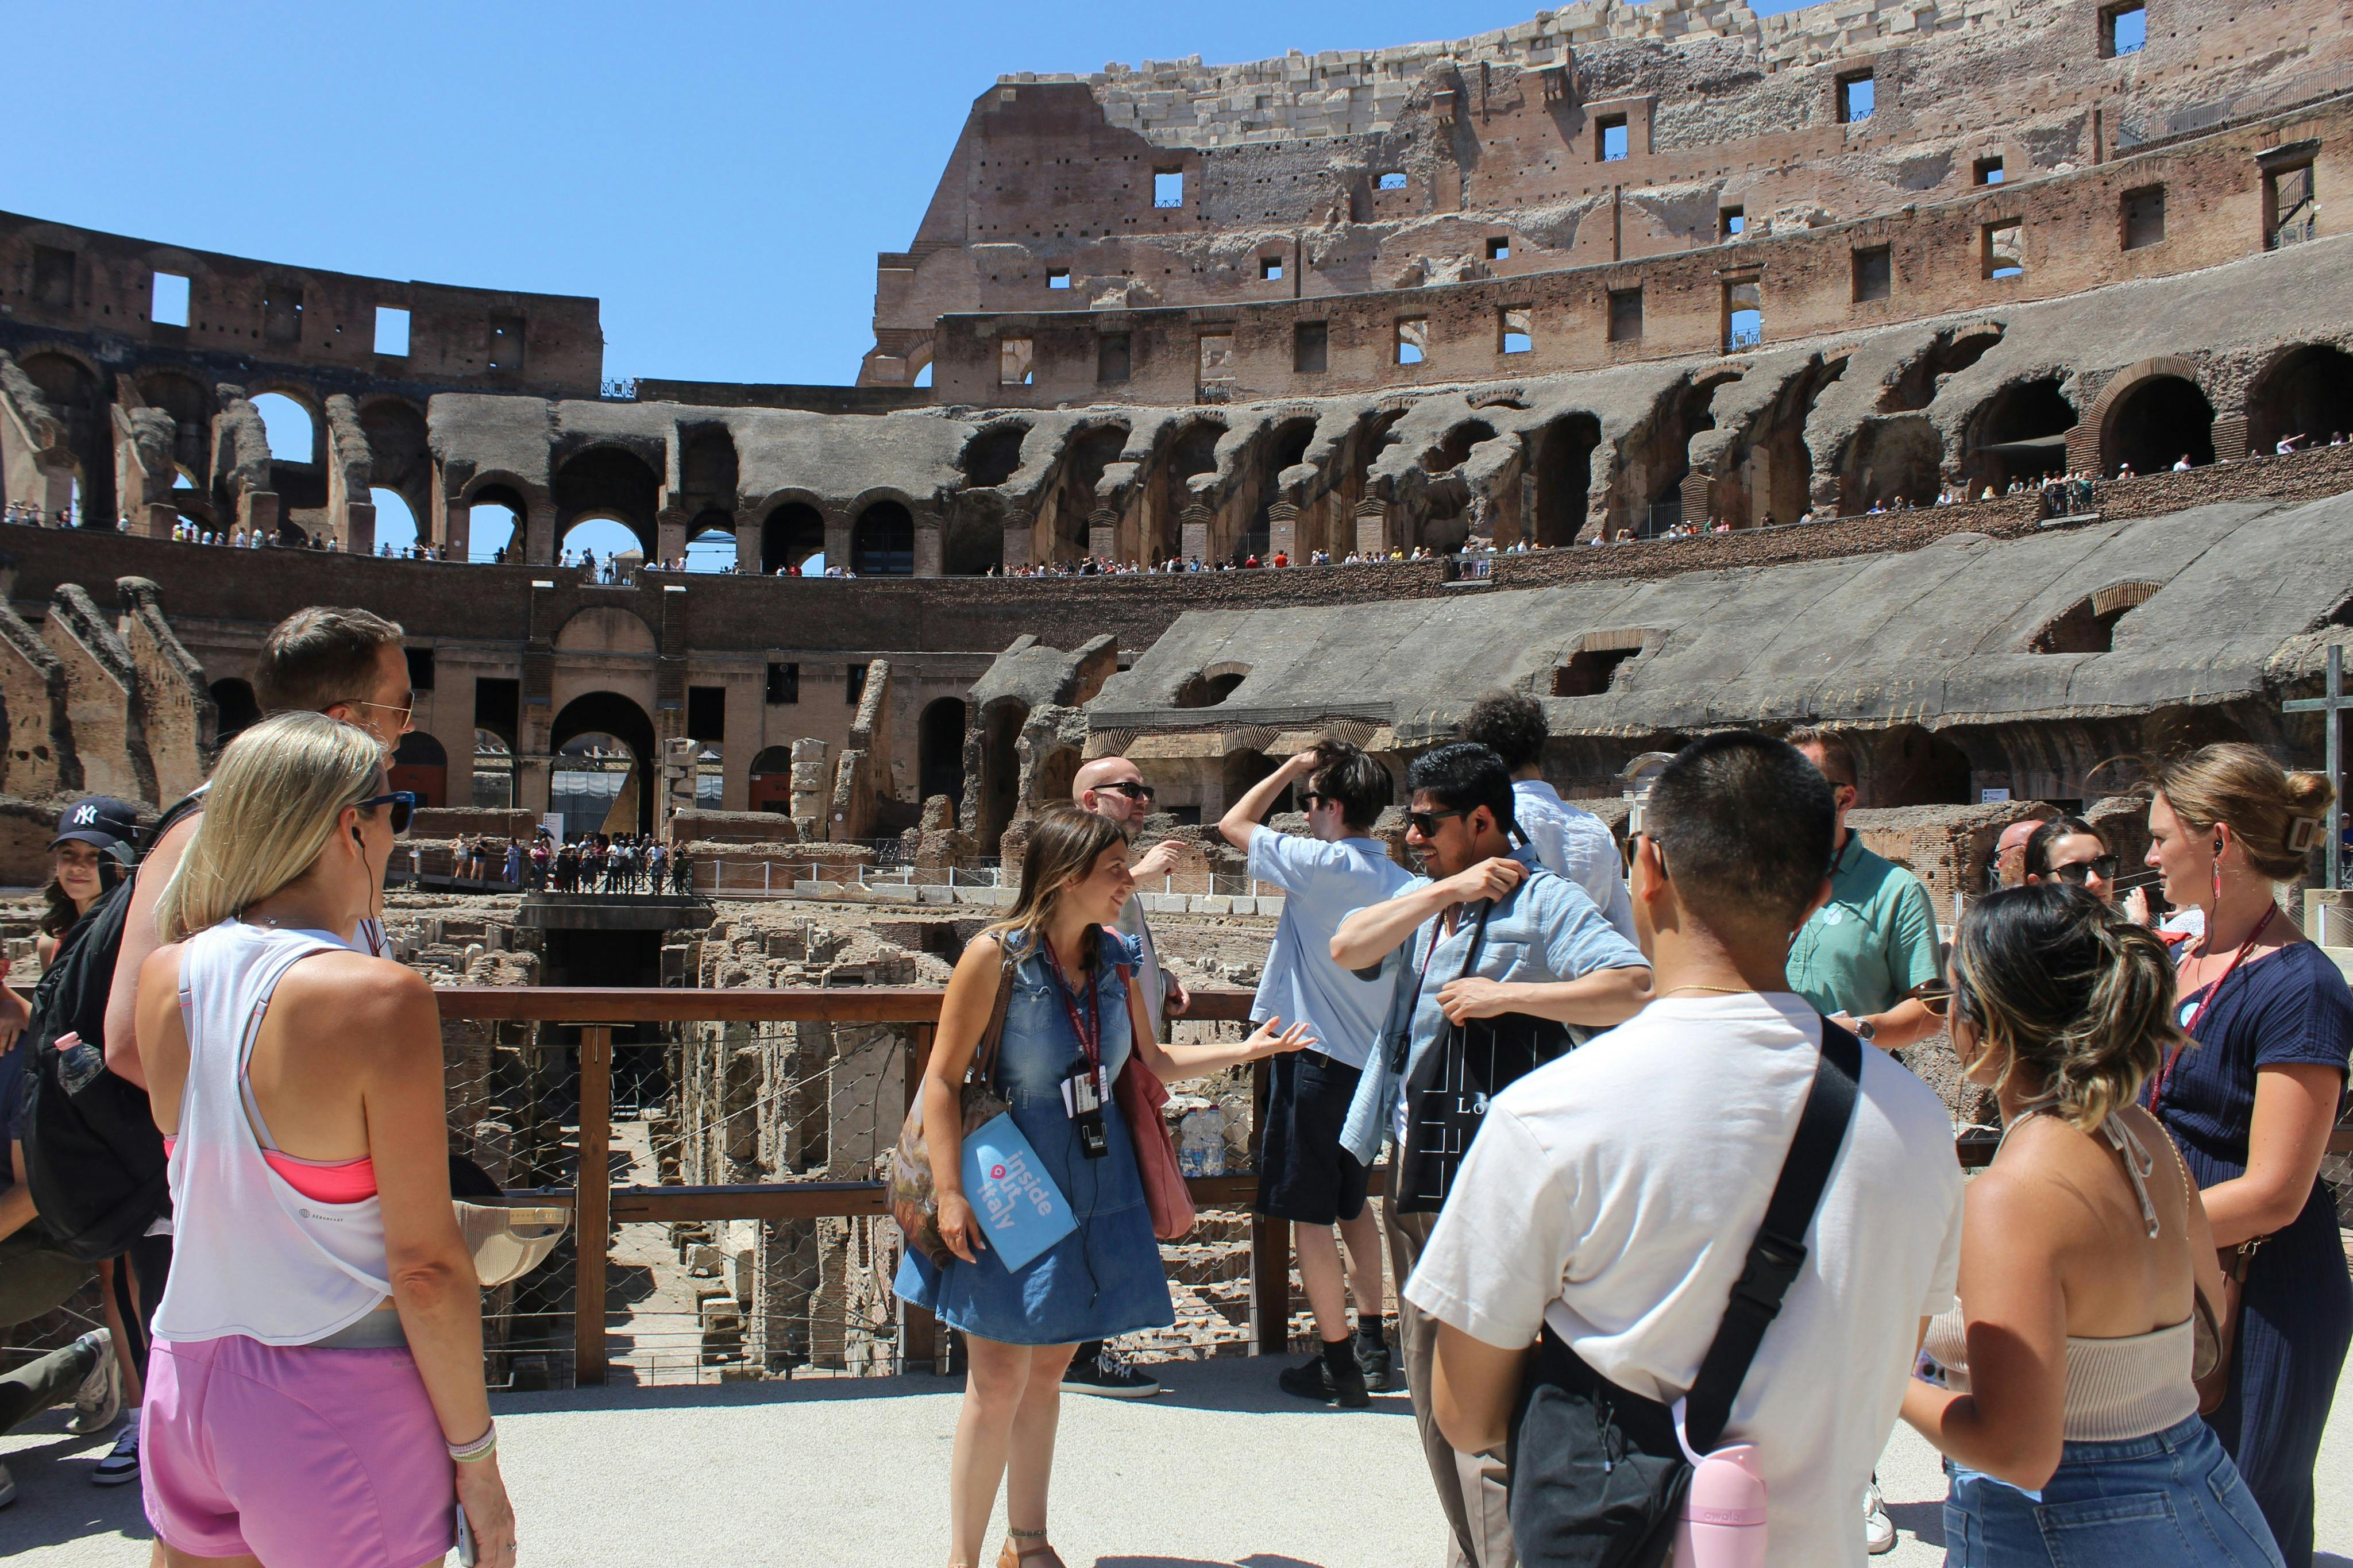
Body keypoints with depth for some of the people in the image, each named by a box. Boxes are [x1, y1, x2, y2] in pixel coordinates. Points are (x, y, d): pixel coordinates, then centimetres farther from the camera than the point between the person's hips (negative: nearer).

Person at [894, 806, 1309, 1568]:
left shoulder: (1115, 959, 3)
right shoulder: (997, 955, -15)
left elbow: (1150, 1061, 14)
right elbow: (942, 1079, -12)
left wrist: (1247, 1049, 6)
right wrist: (950, 1193, -16)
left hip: (1092, 1191, 6)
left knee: (1047, 1370, 15)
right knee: (998, 1381, -3)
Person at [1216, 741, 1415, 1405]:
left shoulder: (1323, 864, -16)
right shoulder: (1402, 882, 3)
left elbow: (1233, 824, -4)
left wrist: (1291, 769, 2)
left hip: (1315, 1057, -8)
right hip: (1369, 1061, 8)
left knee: (1308, 1215, 2)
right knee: (1351, 1202, 22)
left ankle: (1338, 1364, 7)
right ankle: (1371, 1343, 29)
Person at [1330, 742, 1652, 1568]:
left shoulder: (1543, 901, -9)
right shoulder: (1421, 897, 14)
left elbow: (1634, 990, -22)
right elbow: (1347, 949, -2)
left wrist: (1506, 994, -25)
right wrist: (1445, 891, -9)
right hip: (1412, 1172, 9)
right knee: (1433, 1399, 18)